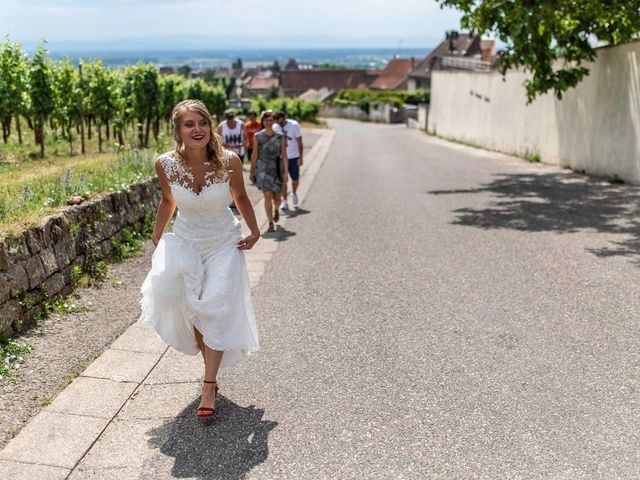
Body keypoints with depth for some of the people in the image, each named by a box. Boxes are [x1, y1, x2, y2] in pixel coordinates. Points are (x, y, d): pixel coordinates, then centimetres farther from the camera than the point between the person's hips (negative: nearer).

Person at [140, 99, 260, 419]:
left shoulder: (229, 161, -19)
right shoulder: (166, 164, -15)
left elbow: (240, 197, 0)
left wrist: (255, 232, 5)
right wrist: (156, 237, 12)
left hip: (224, 244, -1)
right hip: (184, 243, 2)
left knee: (216, 311, -4)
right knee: (190, 308, 3)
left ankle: (209, 385, 6)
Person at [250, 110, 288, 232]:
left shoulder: (280, 137, 0)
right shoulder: (257, 137, 0)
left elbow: (284, 155, 0)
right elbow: (254, 155, 5)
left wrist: (286, 172, -5)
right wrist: (252, 171, 7)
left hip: (277, 169, 1)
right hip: (262, 169, -1)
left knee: (276, 196, 11)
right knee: (267, 196, -10)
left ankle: (276, 210, 46)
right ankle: (271, 223, -4)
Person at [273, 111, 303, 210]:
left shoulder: (294, 125, -11)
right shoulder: (275, 127, -3)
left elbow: (299, 143, -7)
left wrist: (300, 158, -11)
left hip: (293, 157, -1)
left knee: (295, 179, 5)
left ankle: (294, 193, 34)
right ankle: (284, 201, 6)